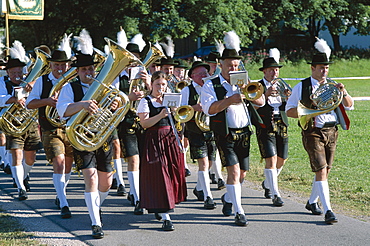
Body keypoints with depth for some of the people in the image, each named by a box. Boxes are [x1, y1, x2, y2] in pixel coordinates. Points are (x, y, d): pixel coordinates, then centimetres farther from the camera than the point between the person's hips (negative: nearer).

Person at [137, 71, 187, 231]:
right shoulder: (146, 102, -2)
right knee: (159, 174, -10)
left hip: (170, 138, 6)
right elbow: (144, 123, -13)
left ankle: (160, 209, 29)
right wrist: (160, 115, -25)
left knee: (173, 173, 7)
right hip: (154, 139, -6)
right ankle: (165, 217, -13)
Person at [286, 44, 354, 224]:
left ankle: (312, 202, 33)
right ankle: (327, 211, -16)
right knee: (321, 170, -13)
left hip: (331, 132, 5)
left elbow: (349, 105, 4)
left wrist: (343, 92, -16)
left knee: (325, 170, 12)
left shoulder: (332, 86, 10)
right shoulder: (302, 87, -1)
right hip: (313, 133, -5)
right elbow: (289, 111, 0)